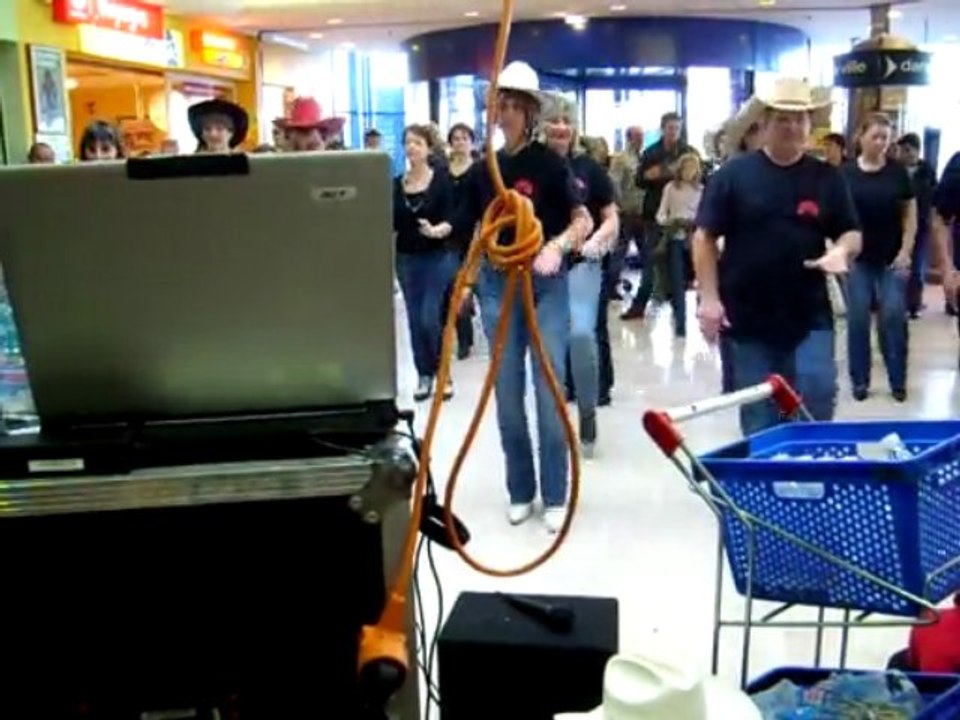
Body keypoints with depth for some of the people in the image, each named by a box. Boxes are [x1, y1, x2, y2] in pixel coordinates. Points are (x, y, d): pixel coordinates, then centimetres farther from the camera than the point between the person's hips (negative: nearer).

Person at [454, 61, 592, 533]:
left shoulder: (550, 163, -5)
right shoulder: (483, 170, 6)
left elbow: (583, 221, -9)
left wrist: (557, 245, -27)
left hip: (546, 284, -3)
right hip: (497, 284, 4)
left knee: (548, 392, -2)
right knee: (507, 395, 7)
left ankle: (555, 497, 10)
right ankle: (520, 492, 20)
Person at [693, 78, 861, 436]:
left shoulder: (827, 178, 6)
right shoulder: (732, 174, -2)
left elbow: (852, 233, 11)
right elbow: (705, 237, -2)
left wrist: (841, 250, -13)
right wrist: (709, 298, -10)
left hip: (809, 319, 2)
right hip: (745, 320, -1)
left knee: (817, 403, -4)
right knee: (758, 419, 7)